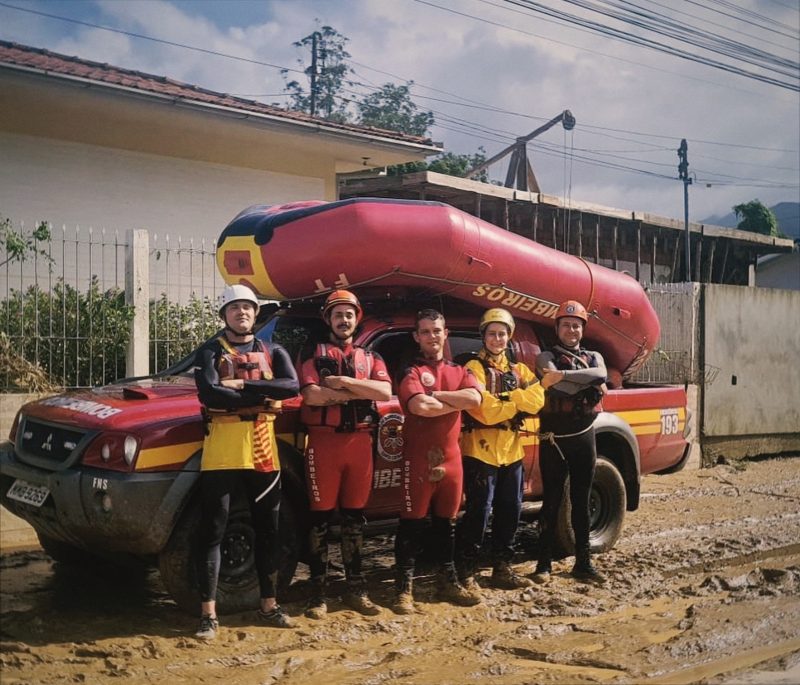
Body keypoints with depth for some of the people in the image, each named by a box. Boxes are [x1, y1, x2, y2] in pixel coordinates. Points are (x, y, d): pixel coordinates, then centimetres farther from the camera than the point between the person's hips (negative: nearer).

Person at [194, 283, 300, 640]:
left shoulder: (273, 352, 13)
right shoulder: (210, 352, 3)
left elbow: (292, 386, -7)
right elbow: (209, 394, -15)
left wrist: (242, 385, -14)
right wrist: (262, 395, -14)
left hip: (264, 451, 4)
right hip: (222, 450, -3)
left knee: (268, 530, 11)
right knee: (213, 532, -2)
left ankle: (269, 604, 23)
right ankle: (209, 613, 3)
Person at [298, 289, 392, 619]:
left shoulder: (371, 358, 15)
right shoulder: (313, 355, 6)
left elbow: (385, 392, -6)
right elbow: (312, 396, -13)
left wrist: (341, 382, -11)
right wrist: (361, 391, -8)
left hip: (360, 443, 3)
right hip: (323, 442, -3)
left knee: (354, 518, 10)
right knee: (320, 518, 1)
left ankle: (355, 589, 17)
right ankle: (318, 591, 7)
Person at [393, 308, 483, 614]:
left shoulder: (459, 371, 13)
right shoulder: (411, 371, -3)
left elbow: (475, 398, -9)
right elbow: (419, 406, -22)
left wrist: (435, 395, -12)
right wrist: (456, 403, -8)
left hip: (450, 456, 5)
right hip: (419, 457, -5)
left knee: (446, 522, 14)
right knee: (412, 522, -1)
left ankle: (448, 581, 24)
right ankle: (404, 587, 3)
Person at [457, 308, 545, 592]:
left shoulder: (519, 370, 15)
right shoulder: (474, 368, -4)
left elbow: (537, 399, -4)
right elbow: (485, 410, -17)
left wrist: (505, 398, -15)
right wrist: (518, 403, -6)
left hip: (511, 451, 6)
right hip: (481, 450, -6)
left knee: (510, 511, 11)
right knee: (478, 512, -7)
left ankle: (502, 568, 23)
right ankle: (466, 571, 0)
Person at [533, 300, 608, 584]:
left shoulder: (593, 357, 12)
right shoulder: (547, 357, 0)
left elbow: (601, 374, -14)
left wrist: (562, 375, -22)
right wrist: (589, 384, -12)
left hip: (584, 438, 4)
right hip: (555, 440, -4)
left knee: (581, 501, 10)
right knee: (552, 502, 1)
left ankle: (583, 562, 17)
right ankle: (544, 563, 8)